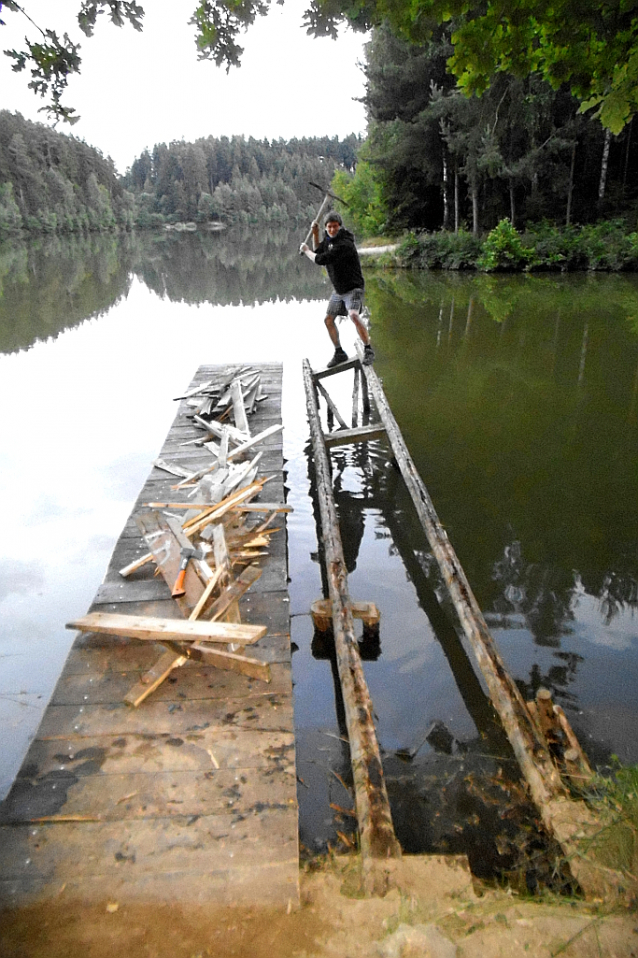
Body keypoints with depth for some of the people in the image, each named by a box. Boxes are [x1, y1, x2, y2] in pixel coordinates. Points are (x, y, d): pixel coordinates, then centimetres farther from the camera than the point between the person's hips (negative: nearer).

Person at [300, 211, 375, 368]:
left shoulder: (344, 244, -25)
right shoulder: (329, 239, 3)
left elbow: (321, 260, -26)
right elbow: (318, 252, 19)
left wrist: (306, 250, -8)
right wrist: (315, 234, 3)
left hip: (353, 288, -9)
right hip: (339, 290, 9)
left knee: (354, 315, -31)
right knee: (328, 320, 10)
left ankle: (368, 350, -21)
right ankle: (339, 353, 23)